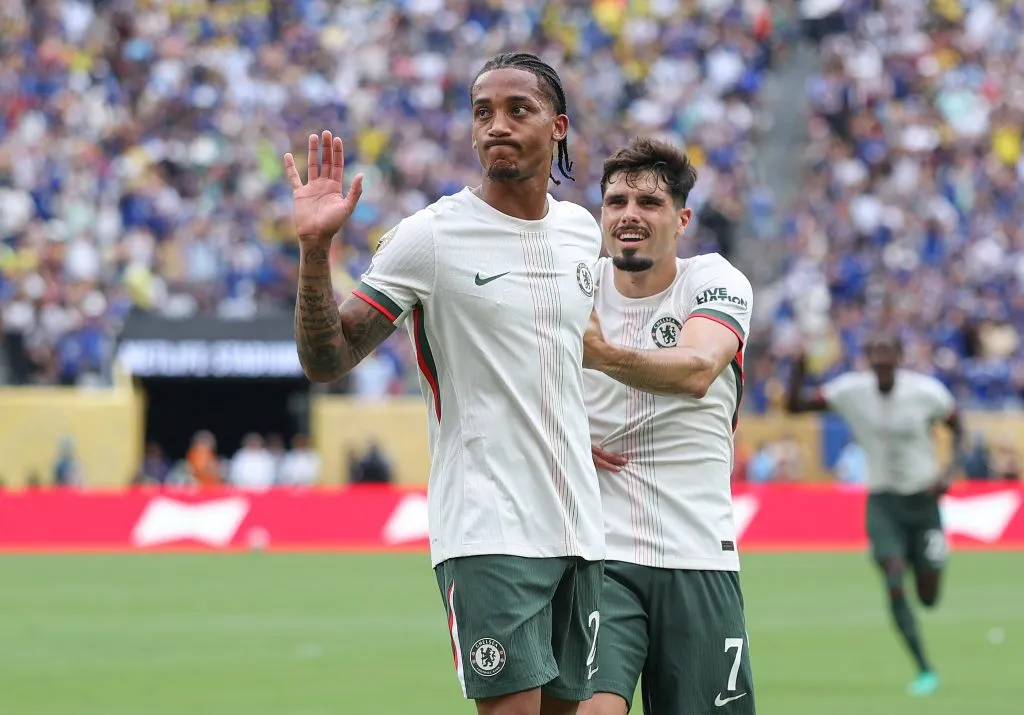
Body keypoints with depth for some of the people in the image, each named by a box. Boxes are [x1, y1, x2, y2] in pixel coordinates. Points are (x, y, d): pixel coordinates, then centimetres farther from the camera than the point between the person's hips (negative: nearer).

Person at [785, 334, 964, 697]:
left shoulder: (926, 391, -14)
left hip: (924, 497, 0)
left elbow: (958, 430, 1)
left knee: (928, 598, 5)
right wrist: (799, 367, -29)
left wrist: (950, 471, -16)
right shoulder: (851, 390, -11)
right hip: (882, 500, 0)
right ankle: (924, 670, -9)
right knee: (894, 584, -18)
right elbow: (795, 405, -11)